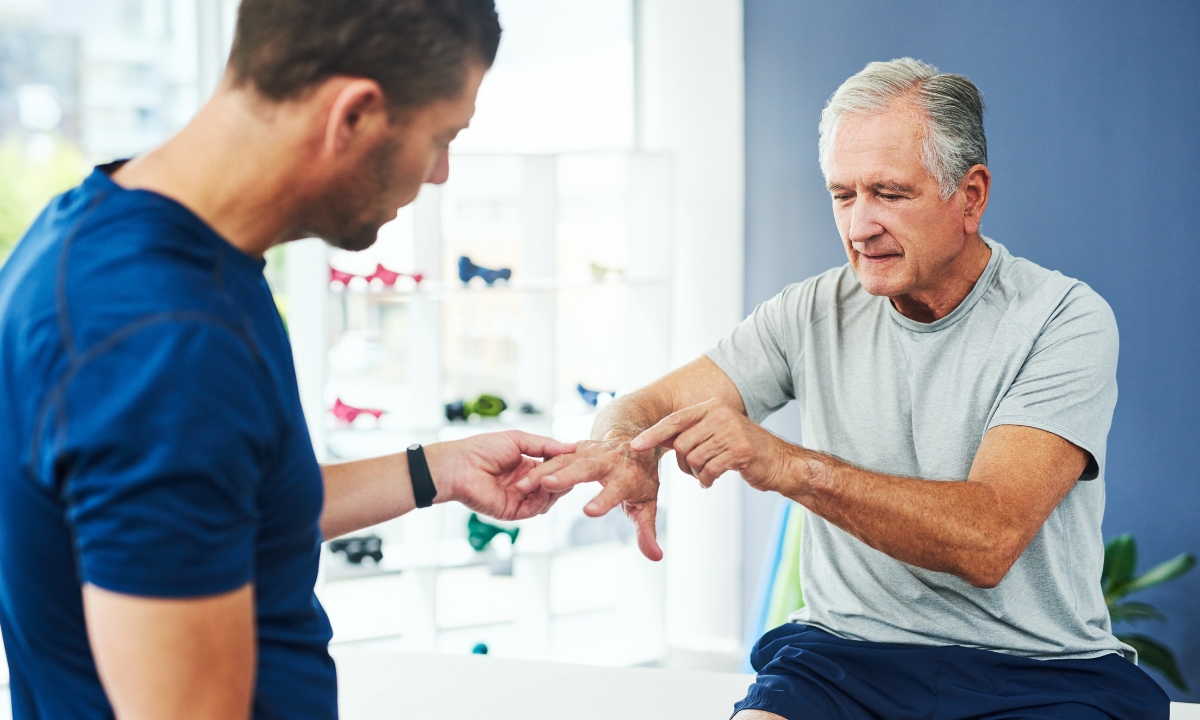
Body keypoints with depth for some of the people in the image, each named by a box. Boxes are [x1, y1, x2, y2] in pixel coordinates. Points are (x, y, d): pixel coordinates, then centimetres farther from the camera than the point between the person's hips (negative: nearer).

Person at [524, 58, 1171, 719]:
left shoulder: (1064, 319, -8)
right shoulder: (814, 312, 6)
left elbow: (988, 541, -21)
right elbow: (649, 404, 4)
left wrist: (788, 464, -31)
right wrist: (627, 447, -21)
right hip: (845, 652, 3)